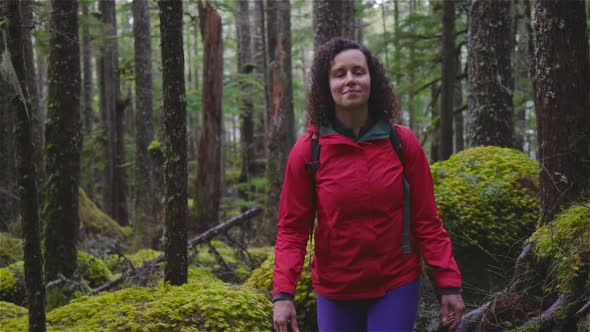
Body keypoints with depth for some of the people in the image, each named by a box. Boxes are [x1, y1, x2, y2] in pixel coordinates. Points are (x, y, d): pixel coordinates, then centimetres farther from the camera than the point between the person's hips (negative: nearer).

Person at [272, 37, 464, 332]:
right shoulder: (307, 150, -5)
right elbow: (292, 228, -4)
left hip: (396, 288, -1)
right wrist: (283, 293, -14)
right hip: (335, 292, 1)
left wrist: (449, 283, -7)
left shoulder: (403, 142, -4)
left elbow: (426, 220, -2)